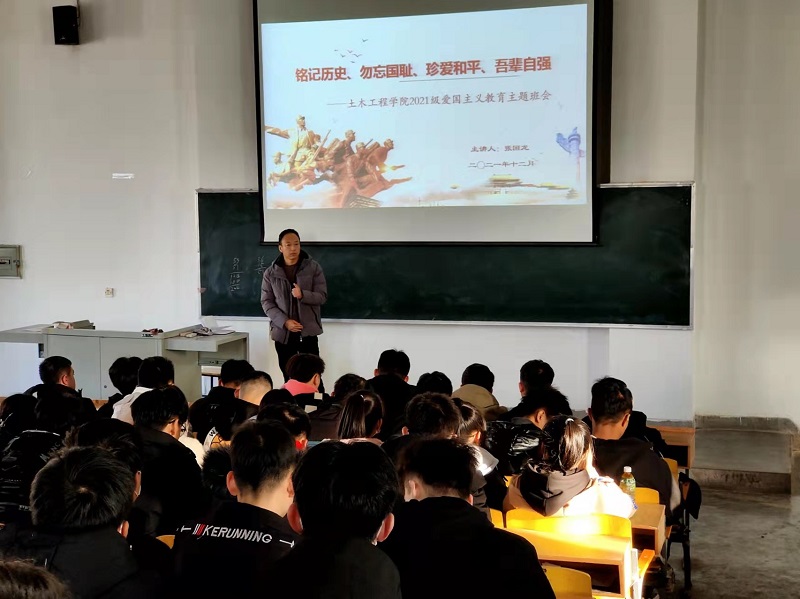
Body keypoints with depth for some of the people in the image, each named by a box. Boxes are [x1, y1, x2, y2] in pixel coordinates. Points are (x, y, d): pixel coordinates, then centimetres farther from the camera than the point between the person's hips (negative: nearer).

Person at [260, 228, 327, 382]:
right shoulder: (270, 273, 3)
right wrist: (285, 321, -13)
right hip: (282, 332, 2)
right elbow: (266, 302, 1)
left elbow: (322, 296, -4)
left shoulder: (313, 268, 0)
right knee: (289, 379, 7)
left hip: (308, 331, -2)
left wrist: (303, 295, -25)